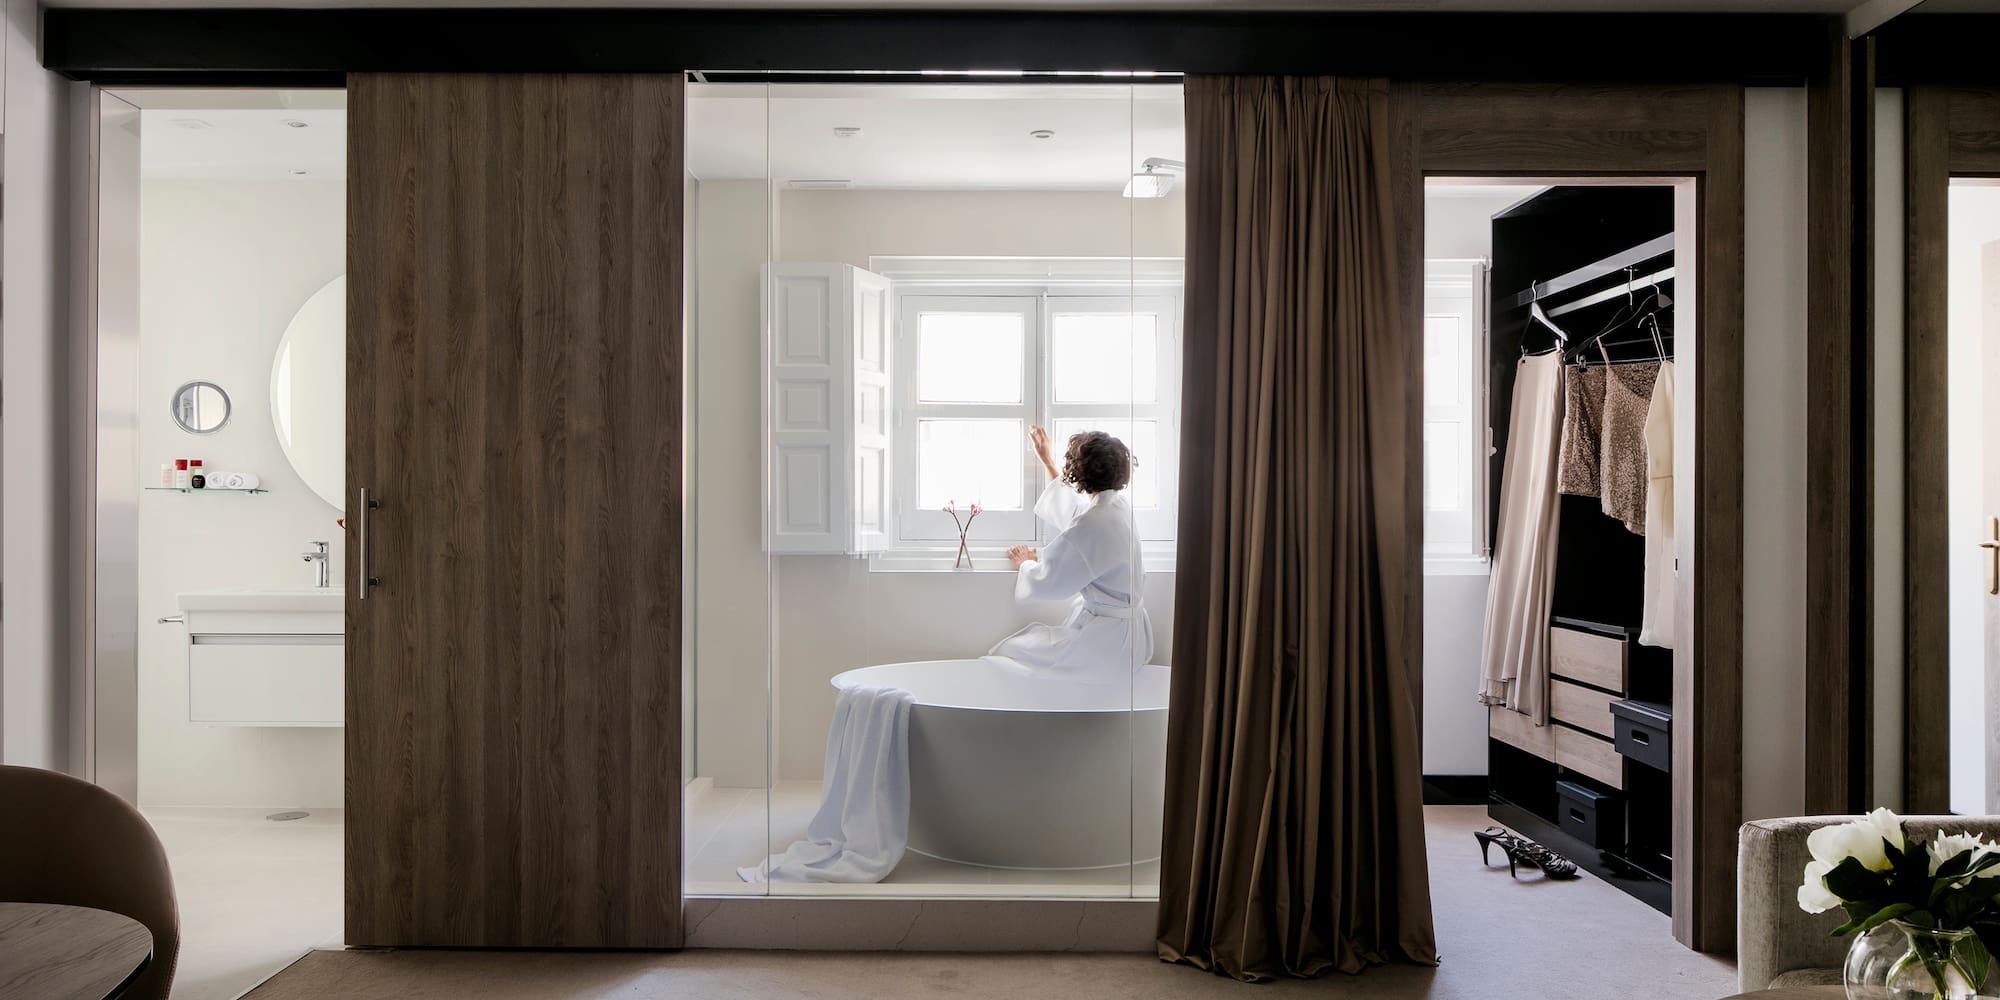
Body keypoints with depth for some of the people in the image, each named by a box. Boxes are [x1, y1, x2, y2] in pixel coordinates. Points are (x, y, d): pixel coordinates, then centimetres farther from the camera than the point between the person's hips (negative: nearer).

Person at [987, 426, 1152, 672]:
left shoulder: (1092, 526, -25)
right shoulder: (1118, 504, 3)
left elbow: (1043, 583, -15)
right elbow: (1069, 511, 26)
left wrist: (1024, 563, 8)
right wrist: (1046, 460, 36)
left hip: (1107, 639, -9)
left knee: (1005, 654, -2)